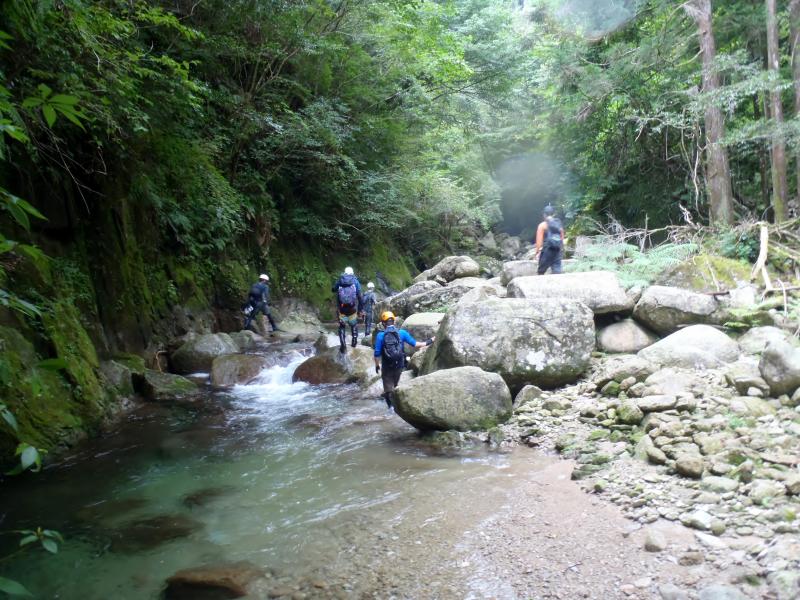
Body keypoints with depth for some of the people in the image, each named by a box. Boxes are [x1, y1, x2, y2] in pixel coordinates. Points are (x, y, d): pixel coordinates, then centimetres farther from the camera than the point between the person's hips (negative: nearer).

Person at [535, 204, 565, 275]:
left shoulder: (542, 225, -3)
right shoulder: (559, 224, 12)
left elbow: (539, 240, -9)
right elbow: (562, 239, 15)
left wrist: (538, 251, -6)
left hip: (547, 250, -4)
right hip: (557, 251, 4)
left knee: (541, 271, 10)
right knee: (557, 271, 0)